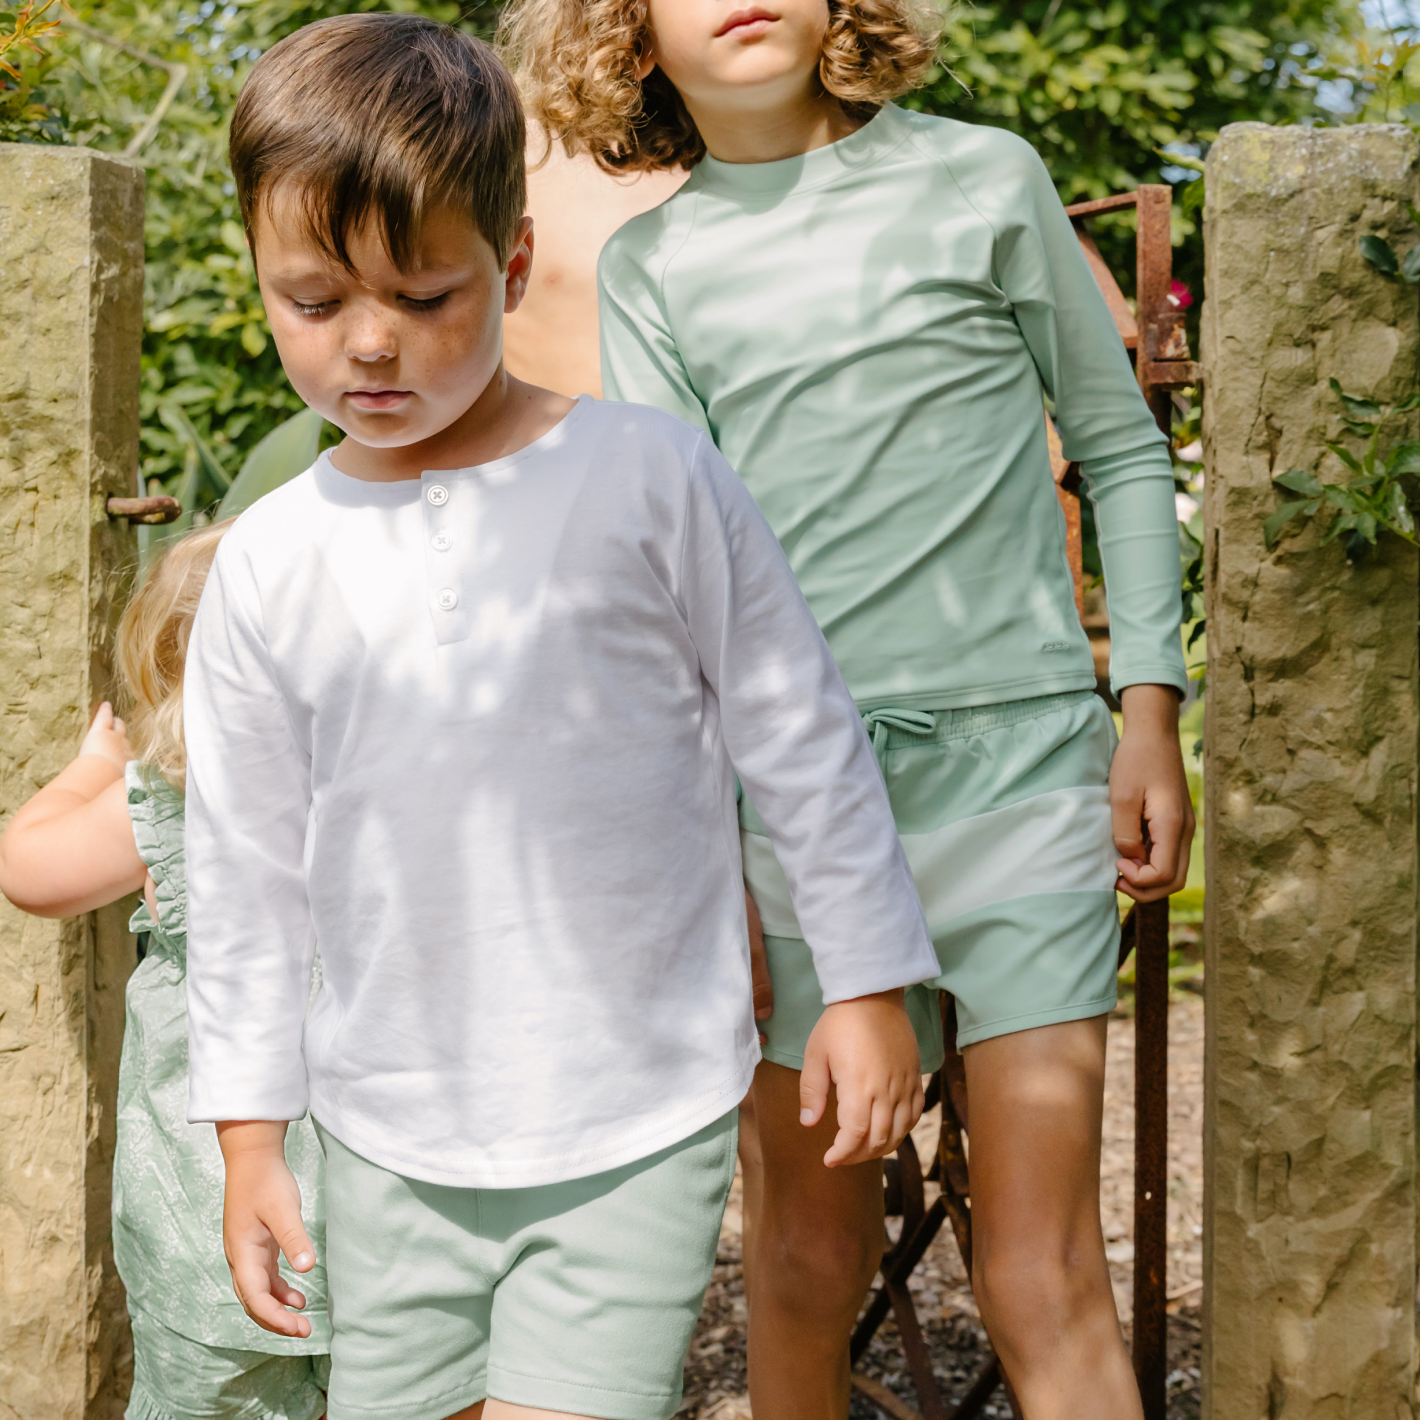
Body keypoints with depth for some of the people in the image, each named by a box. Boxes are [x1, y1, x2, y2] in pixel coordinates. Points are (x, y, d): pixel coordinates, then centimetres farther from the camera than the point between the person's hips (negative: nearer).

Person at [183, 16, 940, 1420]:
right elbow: (244, 868, 9)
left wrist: (867, 984, 3)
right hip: (390, 1142, 4)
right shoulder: (268, 566, 1)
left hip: (640, 1126, -3)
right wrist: (248, 1137, 10)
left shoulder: (650, 480, -7)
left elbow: (803, 744, 0)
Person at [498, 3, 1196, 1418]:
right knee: (806, 1260, 9)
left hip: (1022, 771, -1)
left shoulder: (985, 178, 6)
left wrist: (1151, 711, 4)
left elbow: (1120, 448, 13)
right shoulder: (650, 266, 8)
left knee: (1042, 1281, -6)